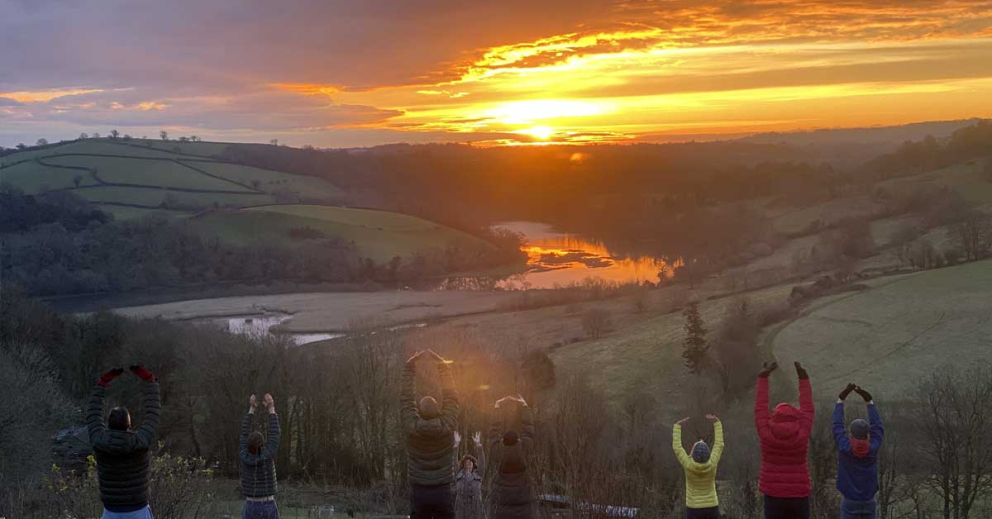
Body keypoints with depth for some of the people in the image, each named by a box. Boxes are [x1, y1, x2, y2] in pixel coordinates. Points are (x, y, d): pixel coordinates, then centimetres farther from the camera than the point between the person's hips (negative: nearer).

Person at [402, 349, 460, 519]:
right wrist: (443, 366, 3)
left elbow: (406, 399, -2)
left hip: (419, 493, 0)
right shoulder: (447, 427, -9)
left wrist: (410, 368, 3)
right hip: (443, 492, 0)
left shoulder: (412, 428, -9)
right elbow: (451, 397, -1)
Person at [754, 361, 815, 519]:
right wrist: (804, 379, 15)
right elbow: (808, 409, 5)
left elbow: (760, 408, 3)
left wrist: (763, 377, 11)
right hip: (799, 494, 1)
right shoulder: (802, 434, -7)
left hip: (774, 495, -1)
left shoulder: (766, 434, -9)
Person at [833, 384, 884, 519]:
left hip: (850, 502, -2)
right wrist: (869, 401, 7)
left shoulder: (844, 448, -11)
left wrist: (841, 399, 3)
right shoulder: (873, 448, -7)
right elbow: (877, 426, 4)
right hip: (869, 501, 2)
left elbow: (837, 426, -1)